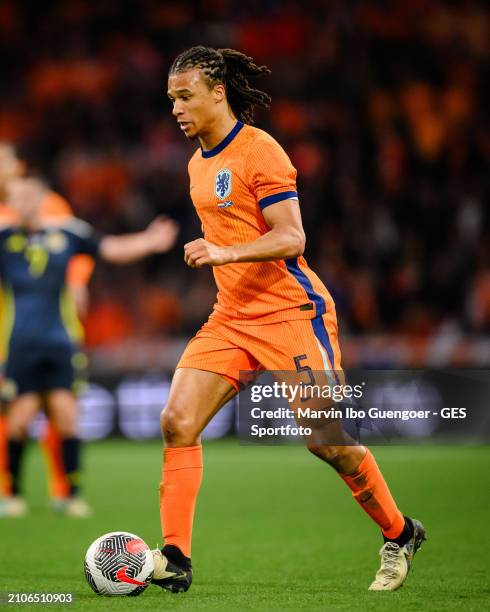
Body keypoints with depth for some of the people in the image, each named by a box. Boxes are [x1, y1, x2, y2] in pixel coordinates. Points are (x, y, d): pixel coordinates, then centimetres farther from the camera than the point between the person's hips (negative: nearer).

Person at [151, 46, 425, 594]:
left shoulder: (259, 151, -12)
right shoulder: (199, 164, 14)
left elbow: (291, 239, -19)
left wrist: (225, 253, -31)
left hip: (289, 312, -8)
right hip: (230, 317, 8)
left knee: (325, 439, -5)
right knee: (177, 421, -10)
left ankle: (399, 535, 17)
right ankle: (174, 559, -10)